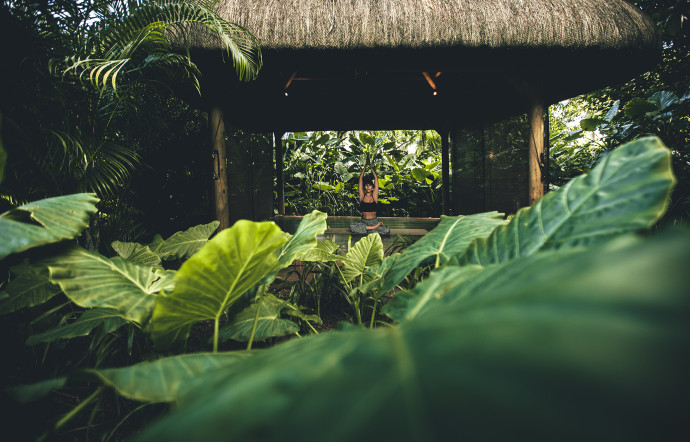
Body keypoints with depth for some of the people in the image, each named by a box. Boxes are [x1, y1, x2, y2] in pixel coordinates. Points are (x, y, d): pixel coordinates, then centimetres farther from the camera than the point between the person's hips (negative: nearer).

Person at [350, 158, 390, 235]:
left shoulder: (374, 195, 5)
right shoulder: (362, 195, 6)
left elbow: (376, 178, 4)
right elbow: (361, 179, 6)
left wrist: (371, 167, 9)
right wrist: (365, 167, 11)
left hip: (374, 220, 0)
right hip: (363, 221, 0)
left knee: (386, 230, -29)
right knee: (352, 226, -32)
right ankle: (374, 227, -23)